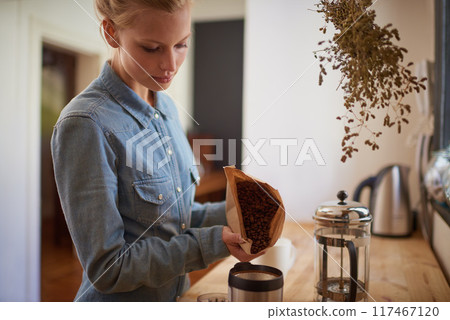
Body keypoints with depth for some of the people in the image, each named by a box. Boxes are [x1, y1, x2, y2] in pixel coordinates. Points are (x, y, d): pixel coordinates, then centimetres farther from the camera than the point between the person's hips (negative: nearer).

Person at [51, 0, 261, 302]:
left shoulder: (166, 107, -1)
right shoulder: (85, 124, -24)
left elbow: (171, 214, 6)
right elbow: (107, 268, -21)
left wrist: (228, 213, -9)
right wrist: (213, 242, -24)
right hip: (120, 302, -6)